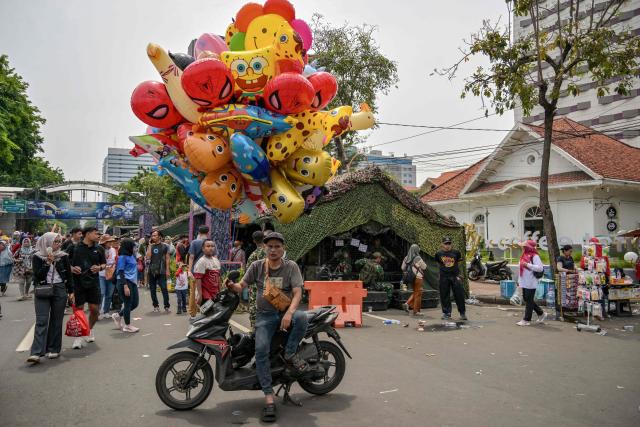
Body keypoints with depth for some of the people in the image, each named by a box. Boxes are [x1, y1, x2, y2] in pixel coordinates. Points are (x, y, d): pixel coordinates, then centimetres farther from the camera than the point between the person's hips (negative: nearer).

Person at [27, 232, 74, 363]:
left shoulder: (63, 256, 4)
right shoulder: (38, 257, 0)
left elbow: (69, 275, 8)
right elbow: (38, 275, -8)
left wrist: (71, 291, 5)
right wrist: (48, 262, -17)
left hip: (60, 290, 1)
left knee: (56, 321, 5)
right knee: (41, 321, -8)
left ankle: (53, 349, 15)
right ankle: (36, 353, -11)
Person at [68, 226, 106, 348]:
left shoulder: (98, 249, 6)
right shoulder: (74, 248, -3)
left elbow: (104, 264, 15)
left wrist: (99, 267, -6)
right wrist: (71, 268, -14)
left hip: (93, 283, 3)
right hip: (78, 282, -3)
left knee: (95, 309, 4)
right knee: (78, 309, 0)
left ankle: (90, 330, 30)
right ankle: (78, 336, 14)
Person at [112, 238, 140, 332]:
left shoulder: (131, 256, 13)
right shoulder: (122, 257, -11)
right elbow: (121, 272, -16)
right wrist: (125, 286, -21)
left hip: (132, 282, 9)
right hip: (124, 282, -9)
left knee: (135, 303, 12)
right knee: (128, 304, 1)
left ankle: (118, 315, 30)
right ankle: (127, 326, 15)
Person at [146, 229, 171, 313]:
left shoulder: (164, 246, 2)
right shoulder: (150, 246, 9)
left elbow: (167, 258, 1)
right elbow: (148, 257, -5)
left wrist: (167, 270, -5)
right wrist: (150, 245, -6)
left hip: (161, 271, -3)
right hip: (151, 271, 4)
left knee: (164, 288, -8)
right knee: (152, 289, 7)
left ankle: (167, 306, -3)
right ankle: (156, 306, 18)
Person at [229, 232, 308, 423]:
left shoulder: (291, 266, -2)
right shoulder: (257, 266, 4)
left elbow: (297, 293, -11)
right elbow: (241, 286, 4)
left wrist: (289, 313, -28)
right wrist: (232, 286, -21)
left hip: (286, 312, 0)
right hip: (265, 315, 1)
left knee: (301, 317, -34)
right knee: (261, 350, -23)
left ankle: (290, 354, -8)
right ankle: (269, 398, -17)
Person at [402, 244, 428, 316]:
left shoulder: (406, 258, 2)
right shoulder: (417, 258, -16)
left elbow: (403, 268, 8)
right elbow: (424, 267, -6)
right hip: (418, 277, -6)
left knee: (415, 292, 22)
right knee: (418, 294, 5)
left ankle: (407, 304, 7)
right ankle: (416, 311, 10)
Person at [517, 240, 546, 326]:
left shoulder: (534, 256, -12)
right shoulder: (524, 256, 14)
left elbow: (540, 268, -22)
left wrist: (528, 265, -24)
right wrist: (519, 280, 20)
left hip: (531, 283, -9)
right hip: (524, 282, 9)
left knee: (529, 301, -2)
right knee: (526, 299, 15)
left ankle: (526, 320, 5)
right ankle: (541, 314, 31)